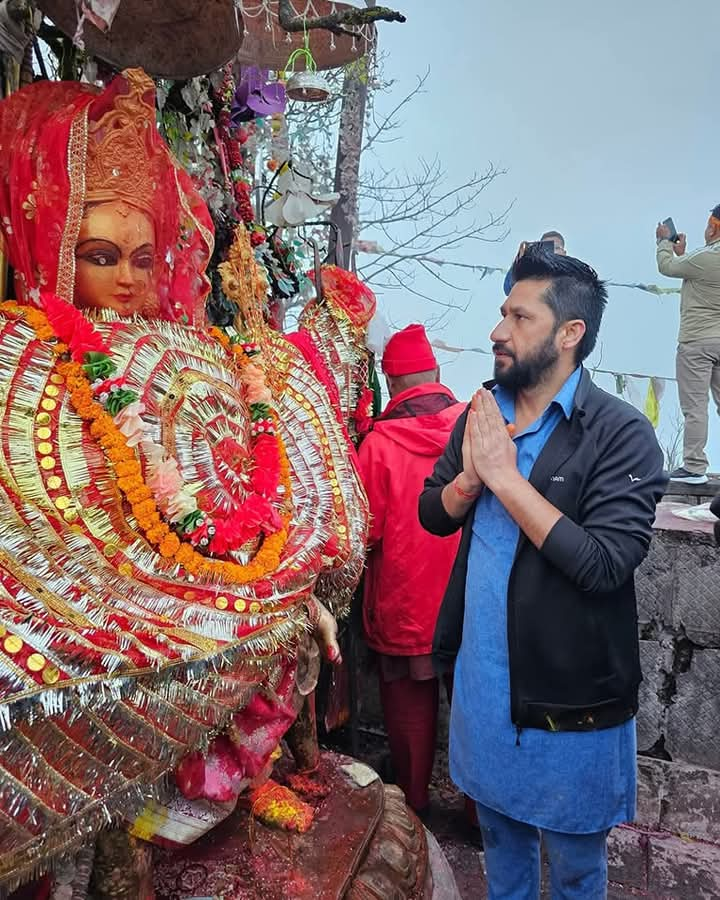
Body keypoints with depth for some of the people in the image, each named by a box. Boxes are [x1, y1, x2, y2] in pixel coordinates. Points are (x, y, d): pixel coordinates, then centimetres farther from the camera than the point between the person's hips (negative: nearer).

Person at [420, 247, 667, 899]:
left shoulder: (620, 434, -18)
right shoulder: (483, 413, 1)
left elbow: (606, 563, -27)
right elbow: (433, 515, 4)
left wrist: (505, 476, -25)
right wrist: (470, 477, -17)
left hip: (569, 693, -5)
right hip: (481, 674, 5)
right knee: (500, 830, 27)